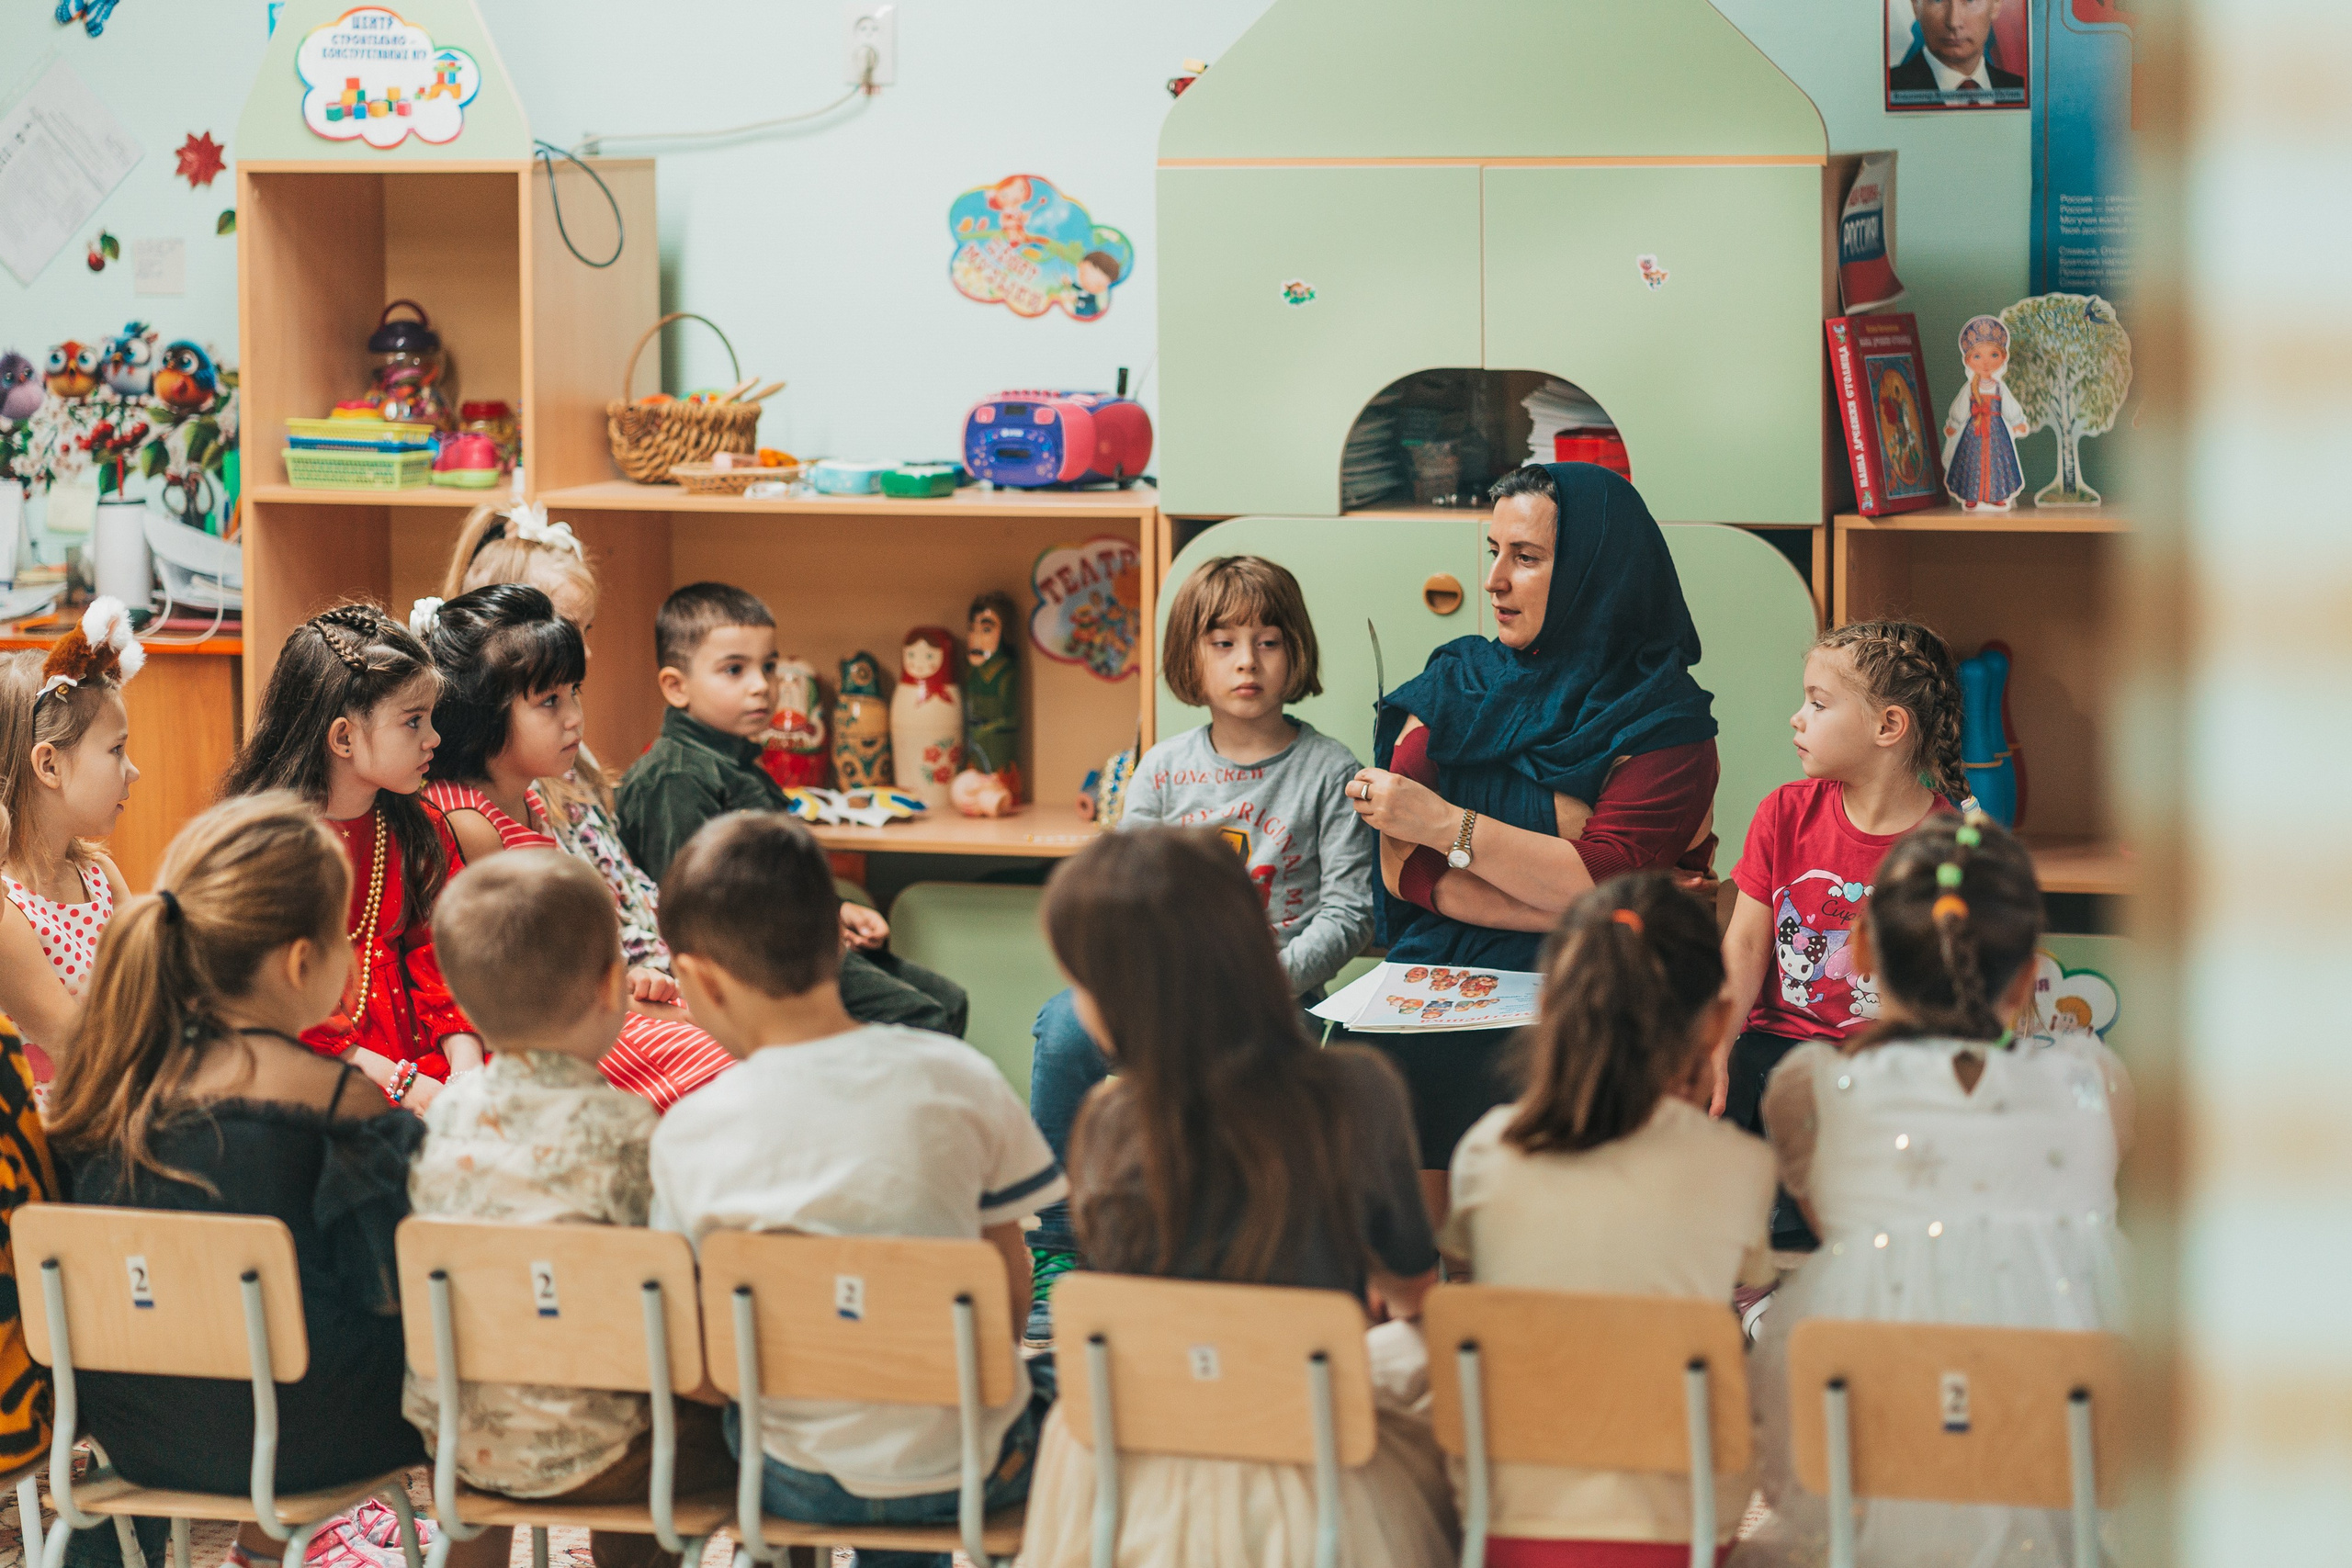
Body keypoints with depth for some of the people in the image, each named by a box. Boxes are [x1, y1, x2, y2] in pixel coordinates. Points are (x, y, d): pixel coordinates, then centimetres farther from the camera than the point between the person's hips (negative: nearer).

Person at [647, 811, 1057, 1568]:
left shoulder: (689, 1136, -14)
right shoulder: (958, 1079, -12)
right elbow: (1011, 1290, -2)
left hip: (802, 1485, 1)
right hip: (969, 1473, -1)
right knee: (1049, 1392, 31)